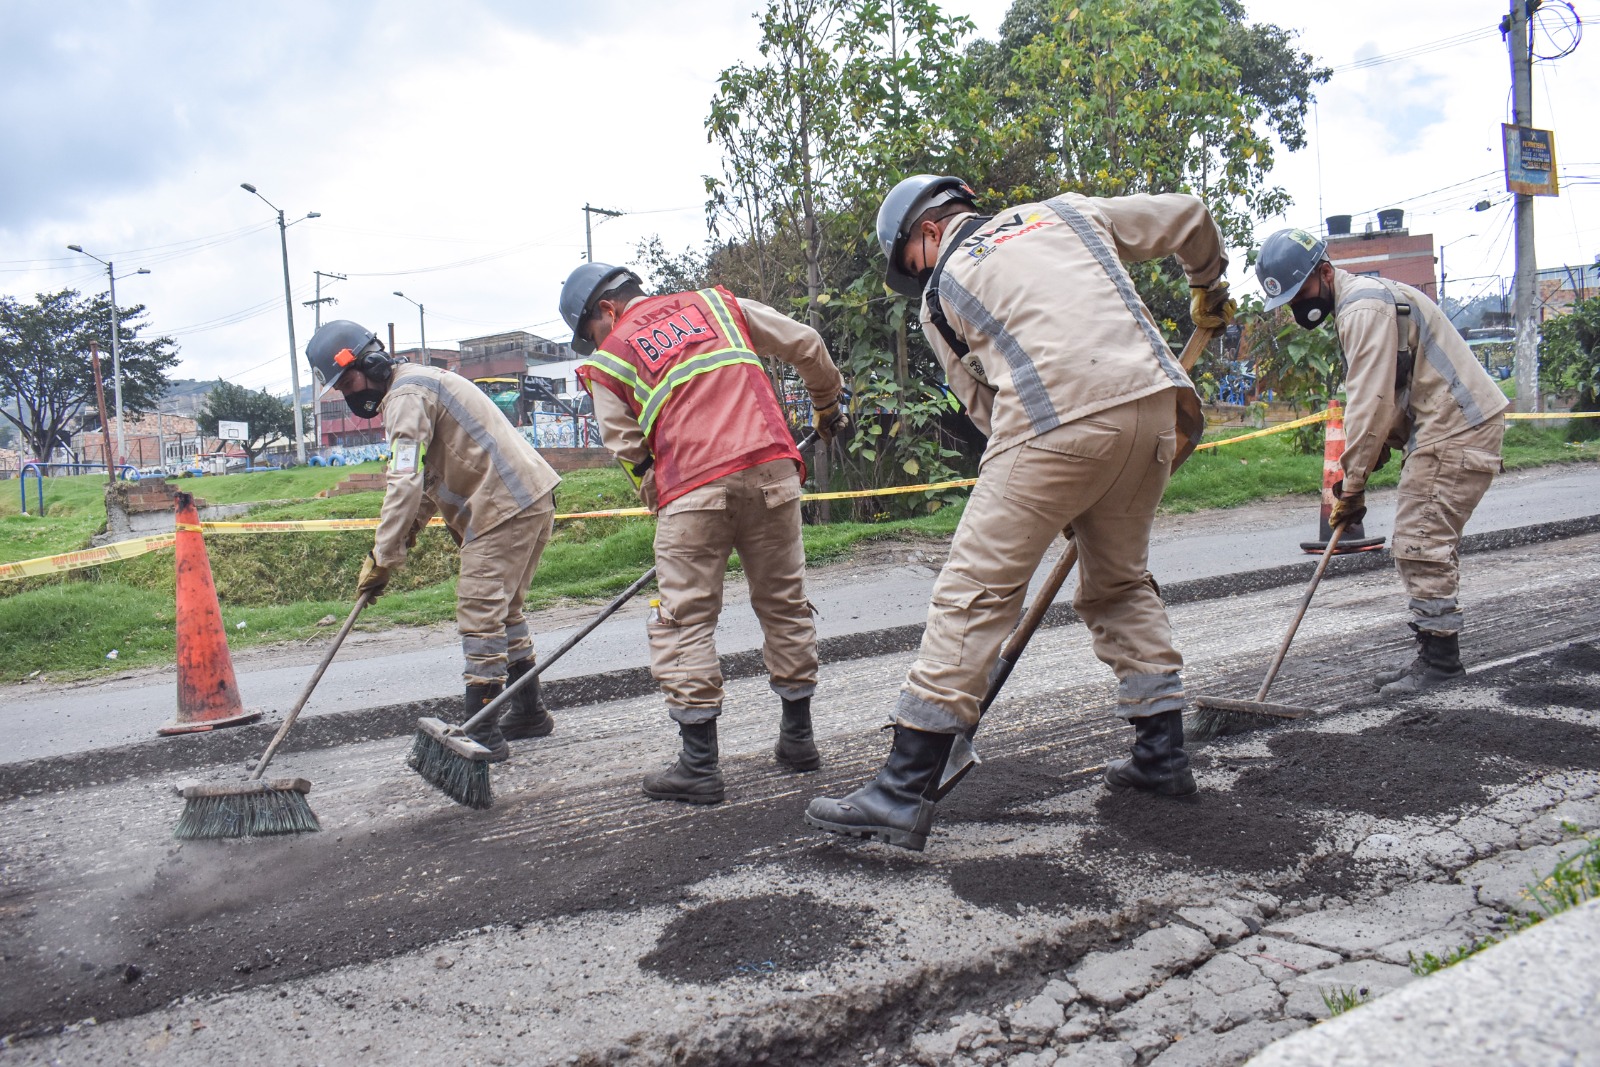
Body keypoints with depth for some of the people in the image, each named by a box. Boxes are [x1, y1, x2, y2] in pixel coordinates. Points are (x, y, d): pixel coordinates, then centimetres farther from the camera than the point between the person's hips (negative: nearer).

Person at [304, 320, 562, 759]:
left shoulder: (406, 396, -13)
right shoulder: (415, 384, 20)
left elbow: (406, 484, -22)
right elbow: (427, 480, 22)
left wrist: (382, 559, -18)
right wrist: (400, 539, 12)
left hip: (506, 506, -11)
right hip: (529, 499, 11)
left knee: (479, 612, -9)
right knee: (502, 608, 20)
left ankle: (482, 734, -6)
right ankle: (529, 713, 31)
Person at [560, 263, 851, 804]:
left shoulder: (607, 363, 14)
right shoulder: (717, 303, 22)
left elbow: (631, 453, 9)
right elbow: (806, 345, 22)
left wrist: (665, 508, 20)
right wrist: (827, 407, 36)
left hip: (692, 488, -3)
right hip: (771, 468, 4)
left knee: (683, 621, 4)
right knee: (785, 603, 14)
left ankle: (700, 764, 3)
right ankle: (798, 738, 25)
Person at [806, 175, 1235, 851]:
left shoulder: (941, 294, 16)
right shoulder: (1066, 210, 26)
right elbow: (1186, 218, 31)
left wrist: (1060, 497, 23)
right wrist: (1210, 287, 51)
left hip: (1058, 424, -5)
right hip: (1154, 401, 6)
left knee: (975, 592, -4)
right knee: (1121, 583, 23)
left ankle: (904, 792, -4)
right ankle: (1163, 755, 27)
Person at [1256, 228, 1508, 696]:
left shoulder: (1363, 307, -18)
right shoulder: (1360, 301, 17)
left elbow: (1371, 403, -22)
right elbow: (1386, 395, 17)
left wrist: (1353, 486, -17)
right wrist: (1368, 462, 6)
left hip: (1455, 429, -11)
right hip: (1444, 426, 11)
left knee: (1420, 545, -9)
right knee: (1427, 546, 13)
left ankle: (1439, 658, -1)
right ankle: (1435, 656, 20)